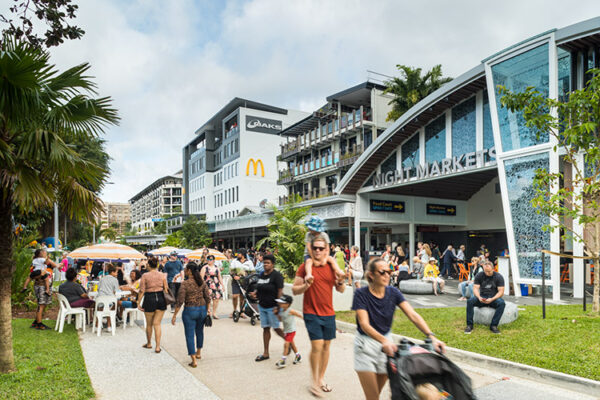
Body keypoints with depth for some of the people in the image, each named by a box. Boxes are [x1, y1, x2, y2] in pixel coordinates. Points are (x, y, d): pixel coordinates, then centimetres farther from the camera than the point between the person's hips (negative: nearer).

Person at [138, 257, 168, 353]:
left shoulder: (145, 276, -6)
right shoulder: (162, 275, 2)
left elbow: (142, 291, -8)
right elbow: (166, 289, 4)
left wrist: (139, 303, -2)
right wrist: (165, 301, 16)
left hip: (149, 299, -2)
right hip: (161, 298, 2)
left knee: (149, 323, 17)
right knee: (157, 323, 7)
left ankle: (149, 343, 34)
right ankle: (158, 346, 2)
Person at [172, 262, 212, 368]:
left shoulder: (185, 283, -15)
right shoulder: (202, 282, -2)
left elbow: (180, 301, -15)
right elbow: (208, 298, 2)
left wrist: (174, 315, -7)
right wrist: (207, 309, 17)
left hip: (190, 310, -5)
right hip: (202, 309, 5)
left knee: (190, 335, 5)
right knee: (199, 331, 24)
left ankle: (194, 360, 5)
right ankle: (199, 352, 41)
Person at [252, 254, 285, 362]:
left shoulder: (277, 275, -13)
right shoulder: (262, 274, 9)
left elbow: (280, 291, -16)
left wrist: (277, 306, -19)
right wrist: (255, 293, -1)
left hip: (272, 307, -7)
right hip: (262, 306, 7)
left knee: (276, 328, 1)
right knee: (265, 328, 10)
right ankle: (265, 353, 17)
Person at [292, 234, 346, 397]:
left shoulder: (331, 266, 4)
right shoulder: (305, 267, -6)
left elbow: (341, 290, 10)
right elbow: (294, 290, -5)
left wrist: (341, 282, -12)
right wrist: (306, 285, -24)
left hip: (328, 313, 4)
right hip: (311, 313, -4)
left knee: (326, 345, 10)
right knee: (317, 345, -10)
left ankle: (321, 378, 27)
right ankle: (314, 379, 10)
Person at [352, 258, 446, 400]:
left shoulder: (393, 292, -5)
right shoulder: (361, 294, -17)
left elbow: (413, 315, -14)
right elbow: (364, 324, -26)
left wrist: (431, 336, -29)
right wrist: (384, 341, -43)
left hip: (386, 342, 4)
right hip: (366, 344, -4)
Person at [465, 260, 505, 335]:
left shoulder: (498, 277, -3)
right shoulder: (479, 276, 1)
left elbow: (501, 291, -9)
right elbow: (475, 288, -4)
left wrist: (492, 299, -26)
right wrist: (479, 297, -26)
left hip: (494, 298, -1)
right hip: (482, 297, 1)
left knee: (502, 303, -35)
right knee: (470, 301, -28)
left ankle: (493, 326, -26)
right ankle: (469, 325, -23)